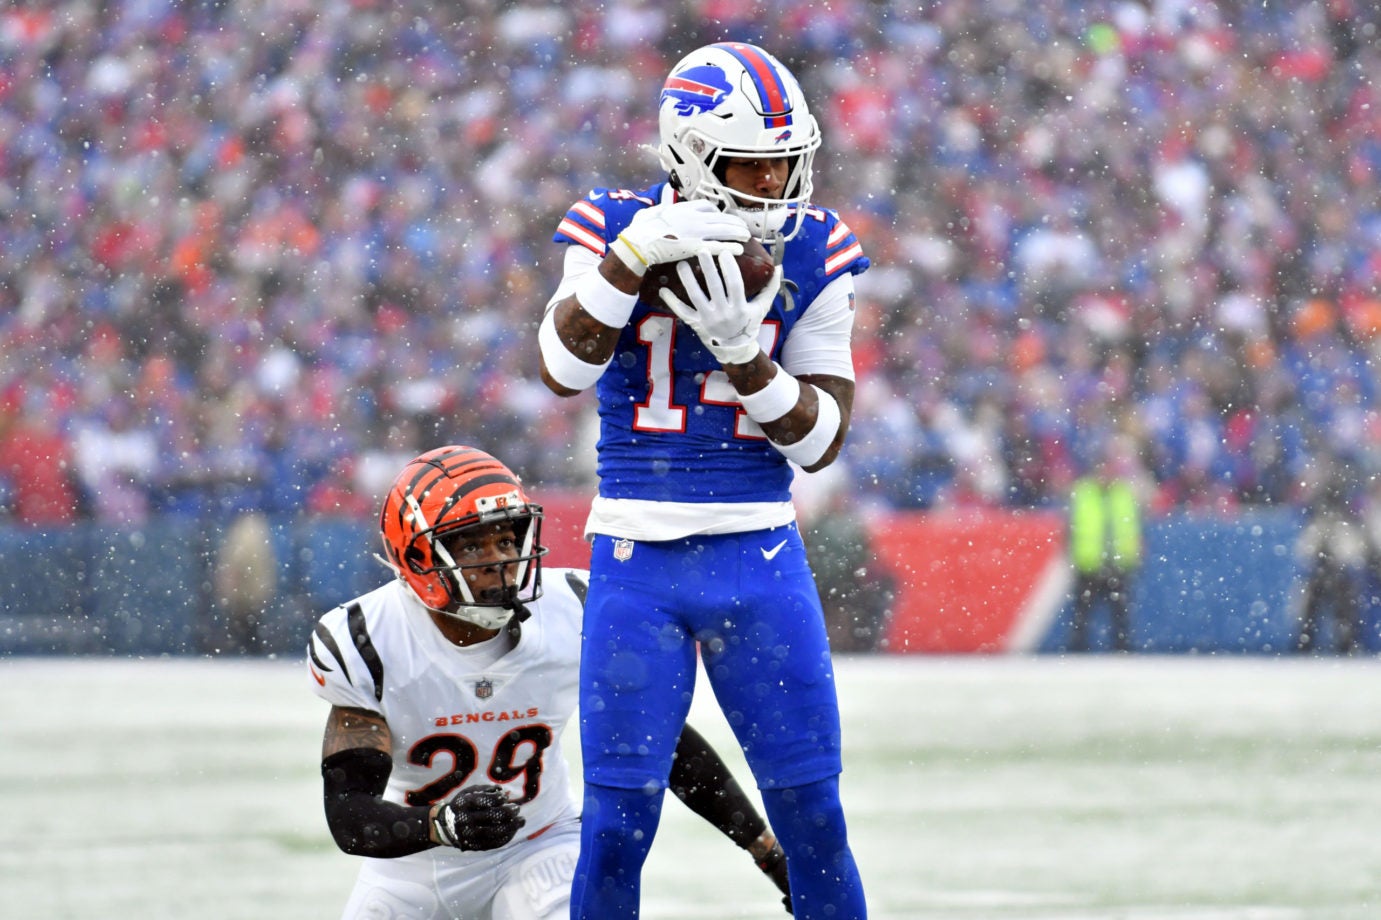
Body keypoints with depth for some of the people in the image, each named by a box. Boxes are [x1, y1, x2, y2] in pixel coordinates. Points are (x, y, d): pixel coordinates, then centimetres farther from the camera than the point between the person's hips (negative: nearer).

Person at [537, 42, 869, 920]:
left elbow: (819, 439, -1)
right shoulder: (620, 229, -2)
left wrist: (742, 351, -16)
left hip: (762, 558, 2)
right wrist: (637, 255, -28)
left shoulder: (813, 250, 2)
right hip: (638, 559, -2)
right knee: (617, 824, -3)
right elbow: (564, 369, -18)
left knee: (813, 815, 2)